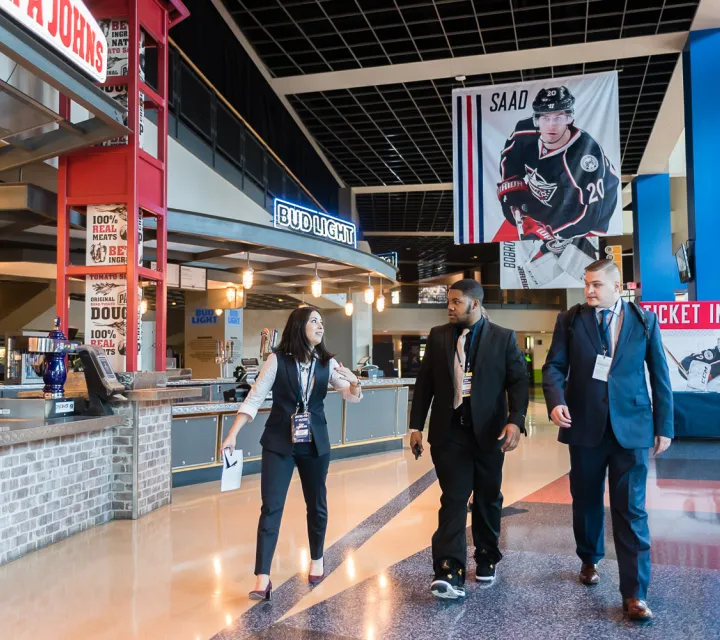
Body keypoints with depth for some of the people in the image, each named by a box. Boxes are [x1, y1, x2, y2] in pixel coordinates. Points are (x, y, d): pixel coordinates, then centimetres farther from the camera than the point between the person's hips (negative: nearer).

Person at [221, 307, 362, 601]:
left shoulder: (327, 363, 0)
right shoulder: (278, 359, -8)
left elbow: (353, 397, -3)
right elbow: (254, 398, -7)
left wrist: (354, 381, -26)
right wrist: (232, 434, -13)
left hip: (315, 443, 3)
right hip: (278, 443, -3)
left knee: (316, 504, 15)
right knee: (271, 507, -6)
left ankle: (317, 559, 36)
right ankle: (262, 578, -2)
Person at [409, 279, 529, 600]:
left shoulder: (504, 338, 0)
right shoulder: (438, 336, 6)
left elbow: (518, 381, -4)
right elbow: (424, 383, 7)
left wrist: (515, 420, -19)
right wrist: (416, 426, 3)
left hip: (488, 432, 0)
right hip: (449, 431, 1)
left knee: (488, 500, 12)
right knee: (453, 500, -5)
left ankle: (486, 560, 31)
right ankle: (450, 573, -7)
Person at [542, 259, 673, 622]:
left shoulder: (644, 321, 4)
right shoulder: (570, 319, 3)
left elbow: (659, 375, 6)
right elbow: (554, 366, -1)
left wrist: (664, 425, 4)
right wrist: (556, 400, -21)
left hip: (631, 426, -1)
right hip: (585, 425, 1)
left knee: (631, 510, -3)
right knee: (586, 501, 15)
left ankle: (634, 594, 4)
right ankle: (589, 560, 40)